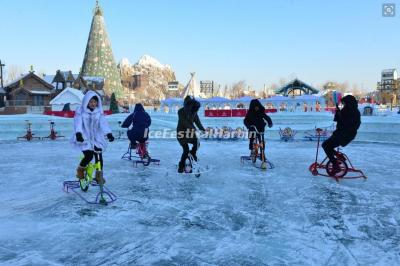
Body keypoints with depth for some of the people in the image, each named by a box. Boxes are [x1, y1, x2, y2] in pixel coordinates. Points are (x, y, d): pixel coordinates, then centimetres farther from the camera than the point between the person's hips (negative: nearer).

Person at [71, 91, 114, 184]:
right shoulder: (80, 111, -6)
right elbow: (78, 123, -18)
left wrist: (109, 133, -27)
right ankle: (80, 170, 12)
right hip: (84, 138, -3)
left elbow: (103, 123, -10)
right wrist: (78, 133, -37)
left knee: (99, 156, -5)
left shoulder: (99, 111, 1)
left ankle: (99, 175, 14)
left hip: (96, 139, 3)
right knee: (89, 156, -18)